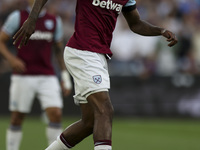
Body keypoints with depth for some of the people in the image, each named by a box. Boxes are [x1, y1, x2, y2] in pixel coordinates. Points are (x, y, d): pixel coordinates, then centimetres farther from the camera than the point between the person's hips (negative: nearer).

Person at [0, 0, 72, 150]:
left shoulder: (54, 21, 10)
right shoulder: (18, 17, 1)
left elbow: (59, 50, 17)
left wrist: (65, 77, 12)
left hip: (48, 77, 2)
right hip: (23, 77, -2)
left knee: (56, 114, -12)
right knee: (17, 118, 1)